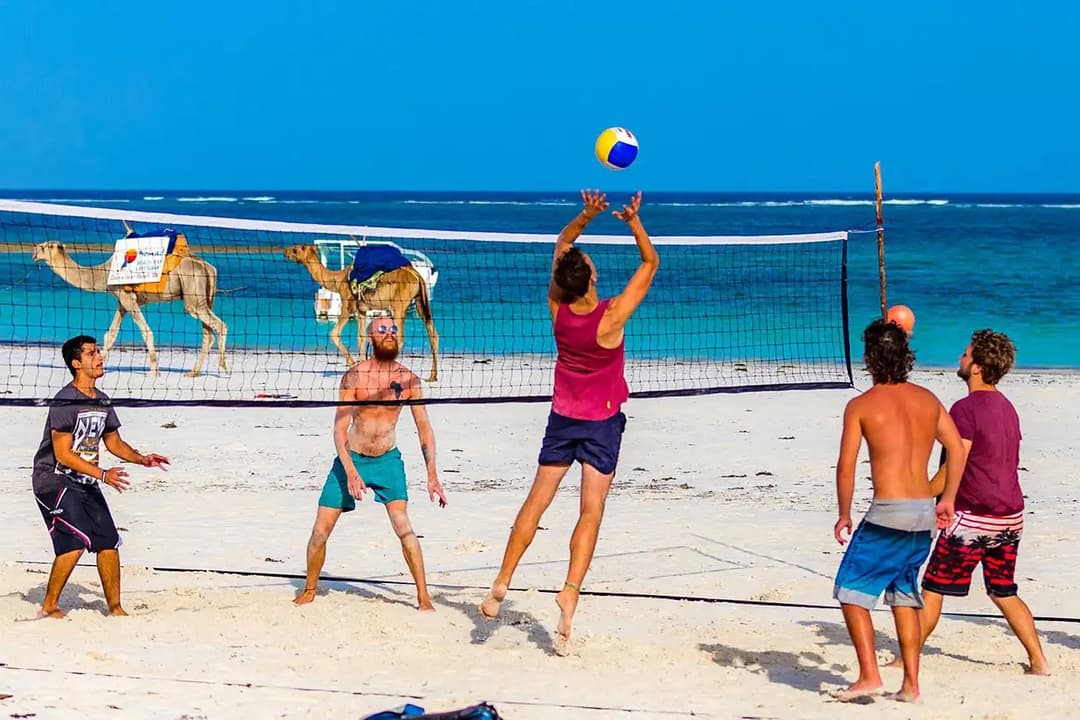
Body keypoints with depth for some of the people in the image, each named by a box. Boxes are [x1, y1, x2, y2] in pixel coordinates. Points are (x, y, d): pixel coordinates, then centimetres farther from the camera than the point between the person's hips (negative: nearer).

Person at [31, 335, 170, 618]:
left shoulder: (102, 401, 9)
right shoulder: (65, 401, -17)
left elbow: (113, 442, 19)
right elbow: (63, 454, -20)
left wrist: (142, 459, 2)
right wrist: (102, 475, -24)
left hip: (86, 483, 8)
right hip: (55, 480, -8)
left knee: (109, 541, 3)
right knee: (76, 541, -19)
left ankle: (115, 608, 13)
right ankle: (49, 607, -7)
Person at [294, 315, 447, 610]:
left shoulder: (408, 379, -5)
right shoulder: (355, 375, -11)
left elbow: (424, 428, -1)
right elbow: (340, 427, -12)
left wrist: (432, 477, -9)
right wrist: (351, 472, -23)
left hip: (388, 461, 0)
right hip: (350, 459, 0)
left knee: (403, 526, -18)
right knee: (320, 531, 1)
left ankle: (424, 597, -10)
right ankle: (310, 590, 24)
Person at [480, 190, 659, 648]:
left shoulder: (556, 308, -12)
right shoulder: (612, 317, -22)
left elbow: (562, 243, 3)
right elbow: (650, 262, -12)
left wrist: (586, 217, -9)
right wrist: (634, 221, -17)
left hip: (563, 417, 3)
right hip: (603, 422, -3)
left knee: (537, 500, 10)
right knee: (591, 510, -5)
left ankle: (501, 583, 10)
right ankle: (570, 591, -18)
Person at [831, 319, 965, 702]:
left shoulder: (861, 405, -5)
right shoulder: (927, 399, 10)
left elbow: (846, 466, -6)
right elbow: (957, 448, 12)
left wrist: (844, 515, 4)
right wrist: (948, 498, 19)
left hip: (888, 513, -6)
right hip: (925, 512, 6)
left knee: (851, 590, 5)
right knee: (904, 594, 17)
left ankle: (869, 675, -4)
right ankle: (911, 684, 15)